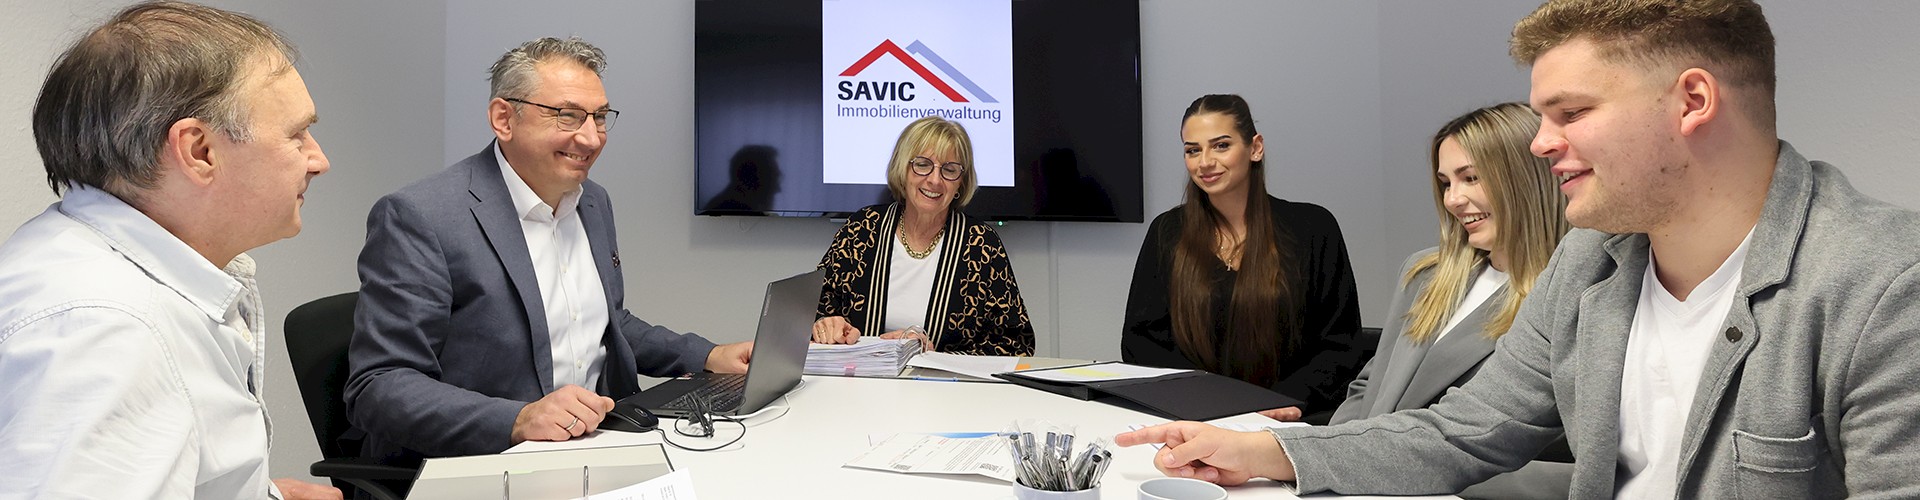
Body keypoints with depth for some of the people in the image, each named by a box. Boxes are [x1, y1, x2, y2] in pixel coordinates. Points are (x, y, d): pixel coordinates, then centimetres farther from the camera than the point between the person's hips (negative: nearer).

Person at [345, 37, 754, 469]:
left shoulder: (594, 202, 10)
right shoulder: (418, 218, -14)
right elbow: (377, 388, -17)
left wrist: (705, 356, 7)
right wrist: (518, 420, -31)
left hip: (596, 444, 7)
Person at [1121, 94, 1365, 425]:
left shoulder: (1312, 228, 7)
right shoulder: (1168, 233, 12)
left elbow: (1341, 346, 5)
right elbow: (1138, 341, 6)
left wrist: (1281, 403, -13)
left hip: (1294, 420, -1)